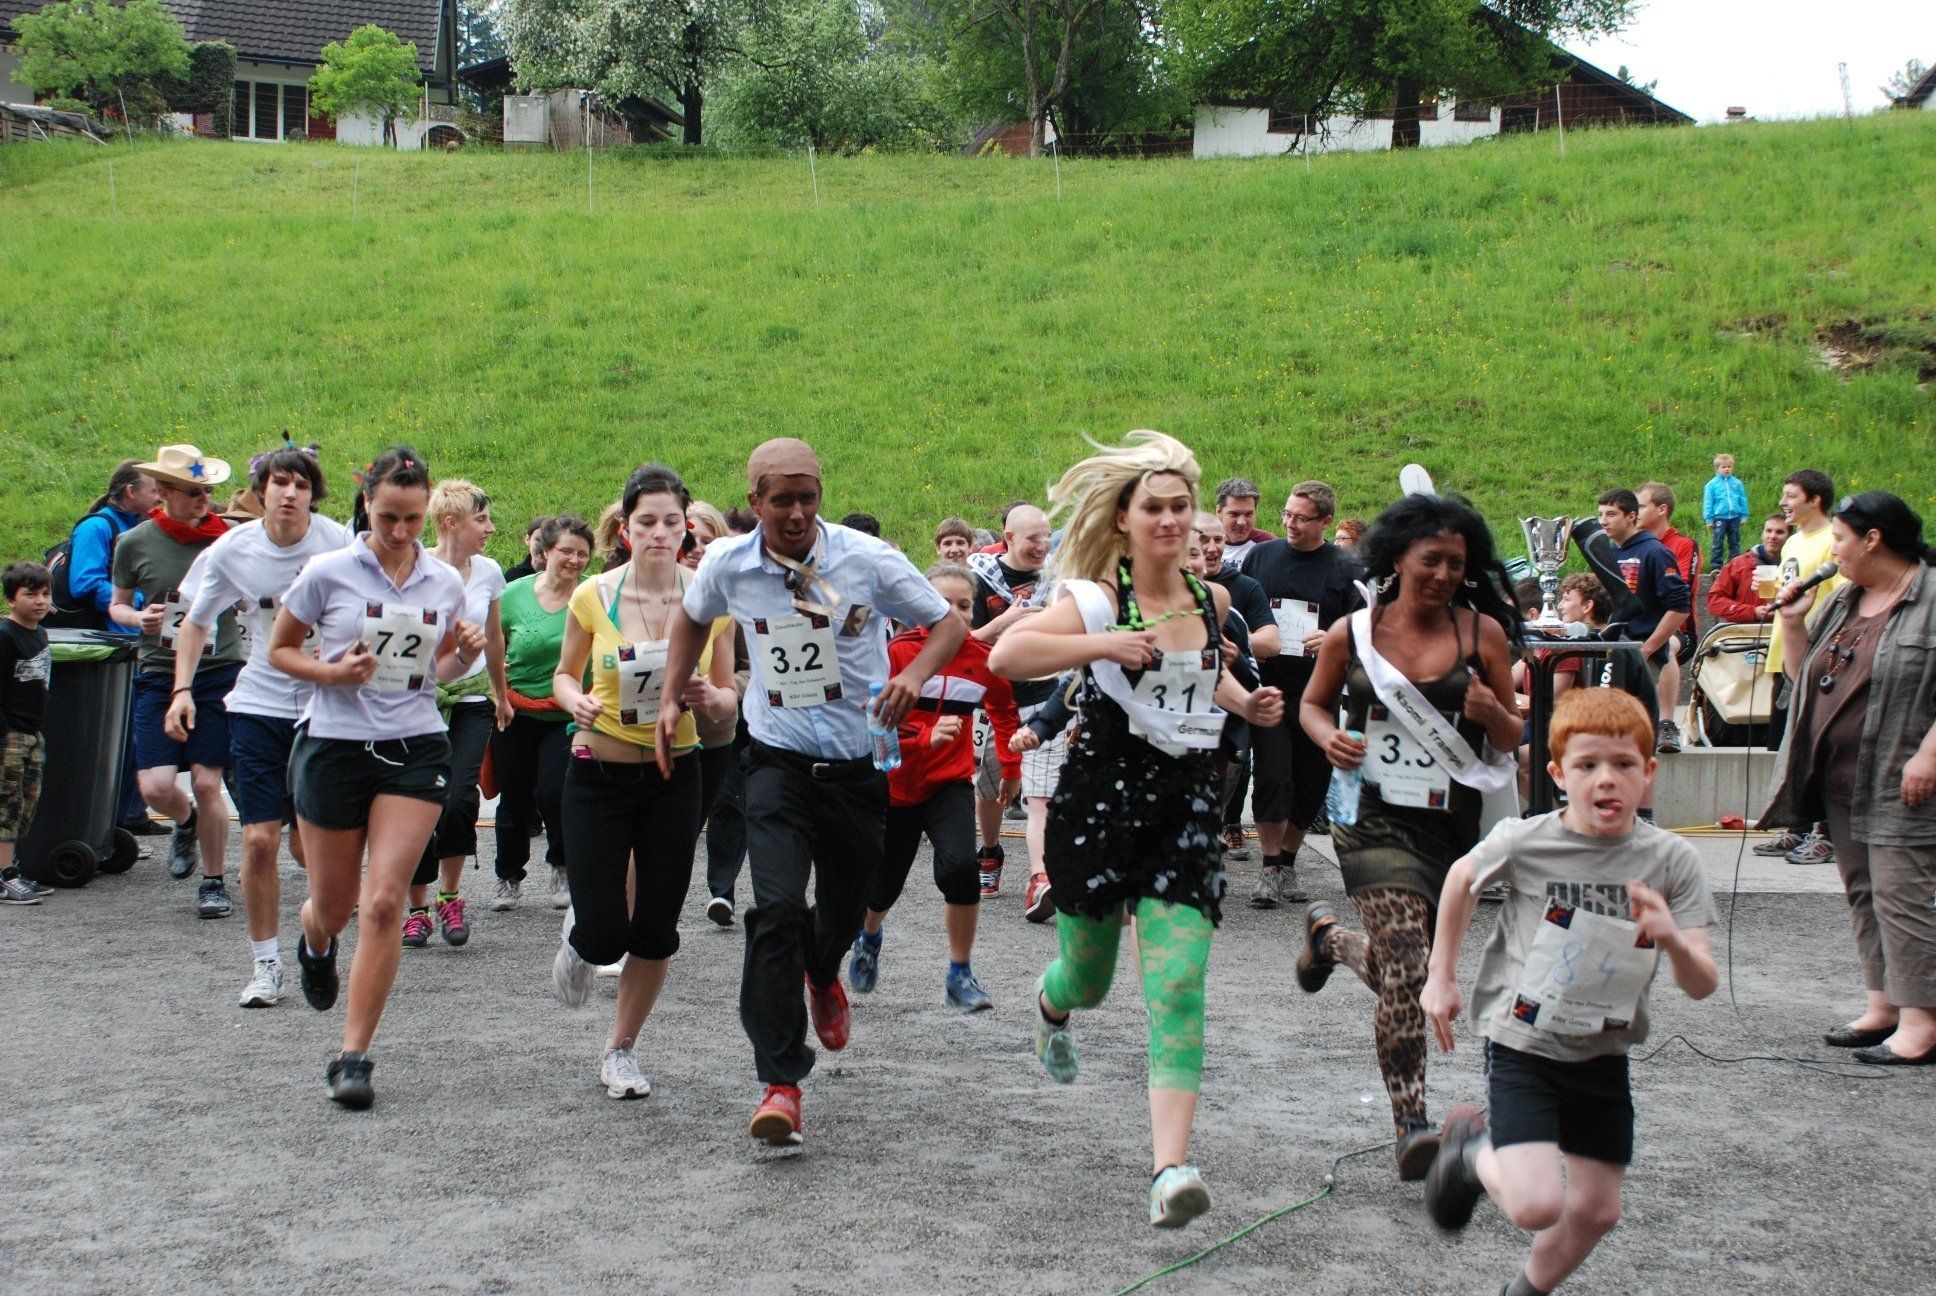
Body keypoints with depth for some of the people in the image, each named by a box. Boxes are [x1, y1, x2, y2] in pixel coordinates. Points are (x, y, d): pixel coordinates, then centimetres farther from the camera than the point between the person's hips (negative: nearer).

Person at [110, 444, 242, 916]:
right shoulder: (135, 543, 0)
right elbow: (116, 605, 13)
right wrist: (138, 617, -8)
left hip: (220, 672, -1)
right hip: (159, 675, 1)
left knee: (207, 783, -2)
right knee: (155, 788, -7)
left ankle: (214, 883, 16)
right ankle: (186, 824, 30)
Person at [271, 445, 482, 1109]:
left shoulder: (446, 583, 5)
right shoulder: (329, 573, -5)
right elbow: (278, 649, 5)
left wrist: (465, 655, -6)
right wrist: (332, 673, -14)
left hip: (416, 750, 1)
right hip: (334, 748, -1)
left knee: (384, 903, -10)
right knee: (334, 905, 10)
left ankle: (353, 1056, -2)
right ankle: (315, 946, 50)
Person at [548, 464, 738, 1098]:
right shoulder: (594, 597, -8)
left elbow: (729, 698, 4)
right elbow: (565, 673, 7)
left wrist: (708, 698, -20)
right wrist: (575, 701, -16)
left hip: (674, 775, 1)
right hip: (598, 775, -1)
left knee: (656, 930, 3)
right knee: (604, 933, -6)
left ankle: (621, 1049, 26)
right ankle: (577, 940, 33)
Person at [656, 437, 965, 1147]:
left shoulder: (868, 559, -10)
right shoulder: (727, 565, -4)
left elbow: (948, 623, -1)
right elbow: (691, 618, 20)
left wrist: (914, 674, -20)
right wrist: (671, 695, 12)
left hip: (858, 764, 1)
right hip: (778, 762, 0)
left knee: (842, 912, 14)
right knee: (775, 909, -19)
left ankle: (823, 974, 54)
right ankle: (780, 1081, -13)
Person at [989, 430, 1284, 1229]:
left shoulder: (1211, 601, 7)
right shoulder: (1097, 601, -9)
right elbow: (1004, 655, -25)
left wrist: (1247, 705, 12)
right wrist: (1103, 645, -29)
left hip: (1187, 804, 3)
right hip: (1102, 797, -2)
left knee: (1178, 989, -12)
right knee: (1087, 975, 15)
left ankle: (1170, 1168, -17)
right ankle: (1051, 1006, 55)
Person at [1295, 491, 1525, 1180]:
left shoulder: (1483, 633, 0)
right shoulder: (1351, 633, -1)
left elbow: (1513, 740, 7)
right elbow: (1312, 703, 15)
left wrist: (1492, 715, -16)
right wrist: (1330, 738, -7)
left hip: (1453, 819, 3)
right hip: (1375, 814, -3)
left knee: (1404, 972, 16)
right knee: (1407, 967, -19)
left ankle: (1329, 933, 49)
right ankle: (1410, 1125, -11)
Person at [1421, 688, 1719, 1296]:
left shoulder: (1671, 861, -11)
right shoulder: (1524, 842, -16)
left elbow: (1702, 985, -13)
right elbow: (1462, 879, 7)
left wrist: (1675, 941, -35)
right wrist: (1441, 978, 10)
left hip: (1604, 1058, 3)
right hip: (1523, 1046, -3)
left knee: (1596, 1211, 10)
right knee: (1537, 1205, -18)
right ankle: (1473, 1149, 15)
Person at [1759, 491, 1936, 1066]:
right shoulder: (1841, 602, 14)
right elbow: (1803, 674, 21)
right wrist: (1793, 624, 5)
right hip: (1842, 780, 9)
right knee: (1864, 894, 12)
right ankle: (1882, 1006, 20)